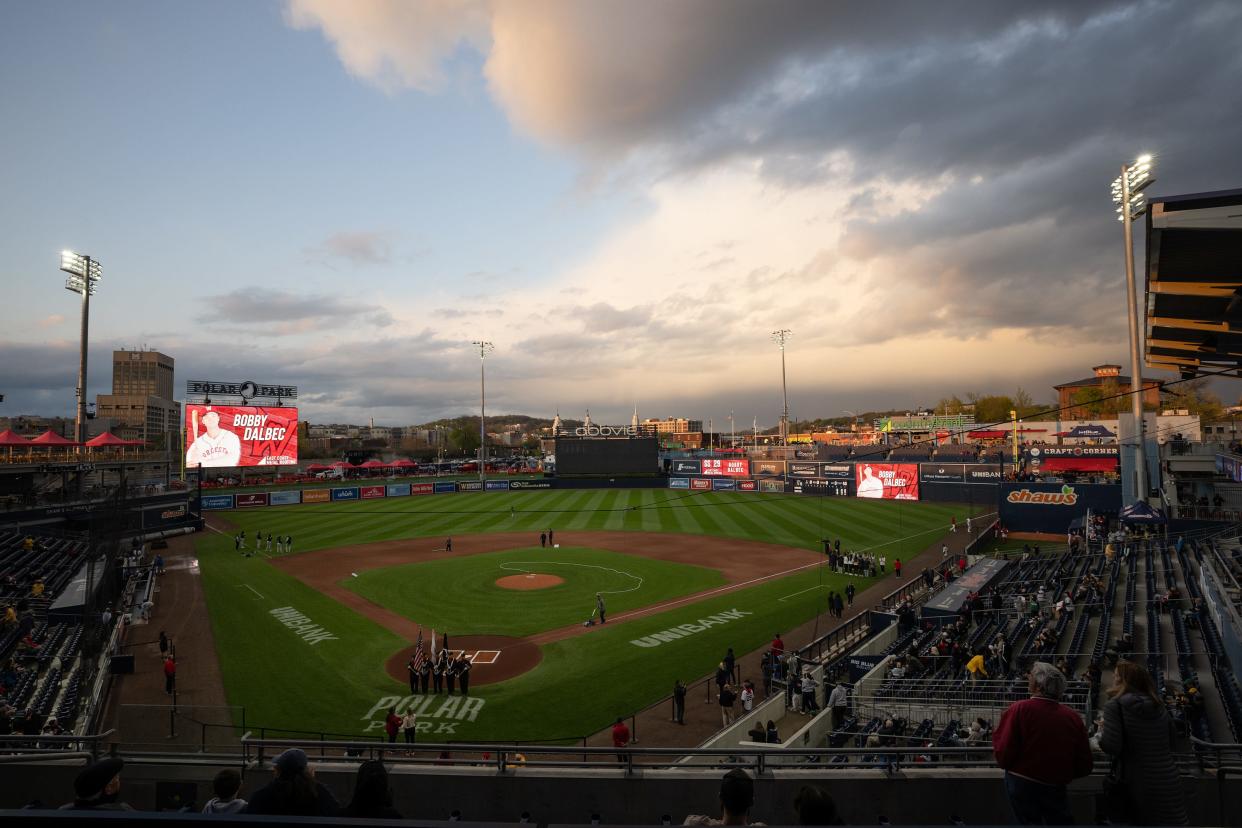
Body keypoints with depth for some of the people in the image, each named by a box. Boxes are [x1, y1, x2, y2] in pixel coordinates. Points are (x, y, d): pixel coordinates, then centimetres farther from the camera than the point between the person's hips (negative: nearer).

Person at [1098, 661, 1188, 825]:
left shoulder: (1115, 705, -13)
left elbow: (1111, 746, -20)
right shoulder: (1158, 705, 6)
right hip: (1168, 781, 6)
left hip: (1136, 783, -5)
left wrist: (1101, 734, 0)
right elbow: (1171, 740, 18)